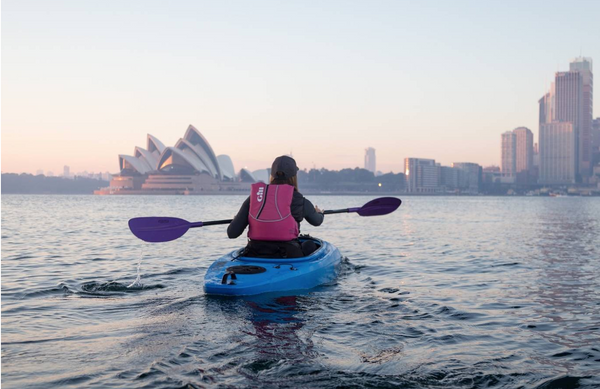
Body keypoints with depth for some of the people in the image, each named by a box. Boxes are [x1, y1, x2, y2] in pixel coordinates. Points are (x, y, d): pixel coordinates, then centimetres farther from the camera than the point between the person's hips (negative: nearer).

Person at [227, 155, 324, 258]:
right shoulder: (299, 201, -3)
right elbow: (317, 221, 20)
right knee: (310, 245, 25)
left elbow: (232, 233, -2)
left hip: (254, 259, 3)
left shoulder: (253, 196, 2)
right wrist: (320, 213, 45)